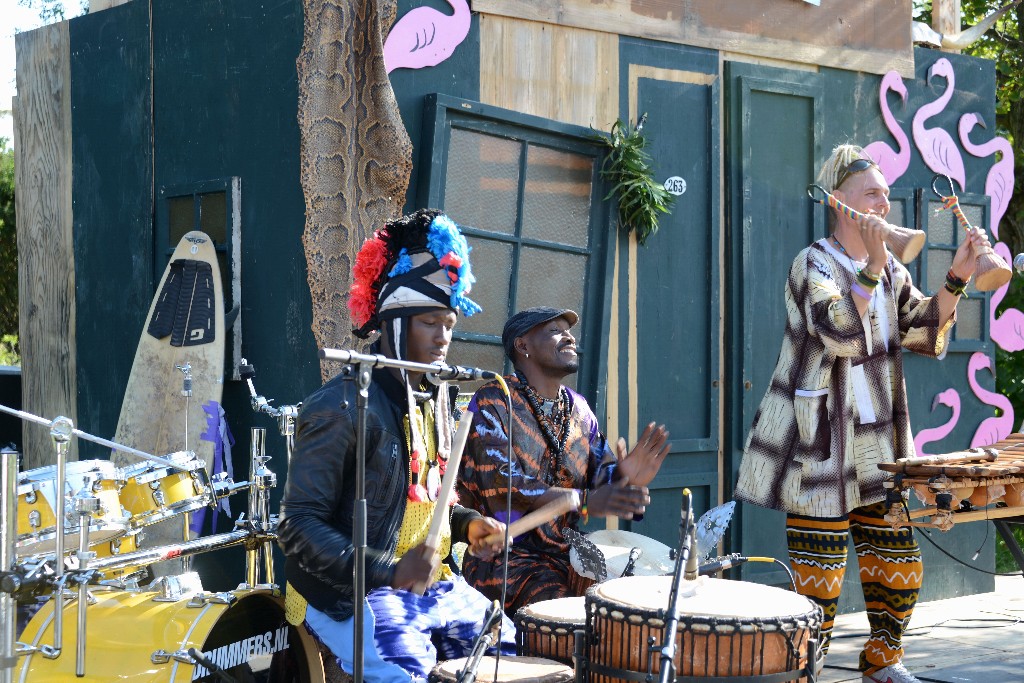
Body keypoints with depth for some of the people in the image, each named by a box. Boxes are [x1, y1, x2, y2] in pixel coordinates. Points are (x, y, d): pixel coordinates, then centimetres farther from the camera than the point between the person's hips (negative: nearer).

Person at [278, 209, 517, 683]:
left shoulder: (435, 398, 10)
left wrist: (467, 524, 3)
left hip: (432, 584, 8)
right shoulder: (342, 407, -17)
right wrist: (389, 570, -27)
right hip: (350, 592, -8)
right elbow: (299, 528, -18)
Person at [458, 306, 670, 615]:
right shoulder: (492, 402, -7)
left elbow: (601, 471, 8)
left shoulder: (578, 408, 14)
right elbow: (501, 484, -19)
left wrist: (623, 477, -18)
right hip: (504, 556, -6)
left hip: (566, 552, 6)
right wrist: (588, 501, -28)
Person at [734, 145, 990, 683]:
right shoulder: (813, 265, -9)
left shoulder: (890, 270, 12)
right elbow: (842, 333, -24)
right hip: (822, 450, -7)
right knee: (819, 579, -4)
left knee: (898, 567, 11)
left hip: (878, 447, 7)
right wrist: (872, 266, -30)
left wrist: (957, 278, -5)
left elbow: (926, 334, 6)